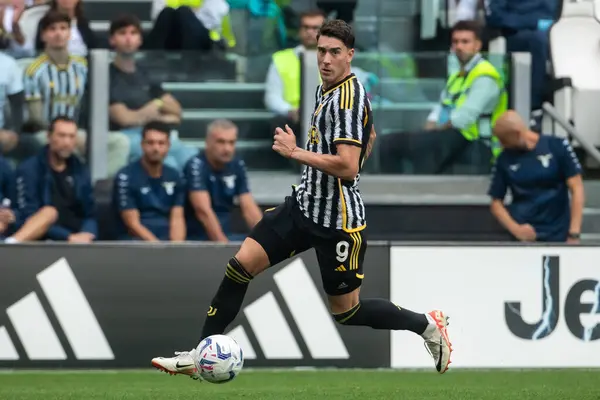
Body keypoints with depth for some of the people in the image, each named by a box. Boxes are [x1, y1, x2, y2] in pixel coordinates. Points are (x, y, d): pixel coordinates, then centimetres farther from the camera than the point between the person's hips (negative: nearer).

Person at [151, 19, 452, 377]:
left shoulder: (349, 97, -20)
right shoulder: (325, 88, 9)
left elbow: (348, 166, -30)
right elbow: (369, 137, 26)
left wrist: (295, 152, -22)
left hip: (337, 220, -8)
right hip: (304, 204, 9)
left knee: (347, 311, 4)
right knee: (240, 267, -2)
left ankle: (428, 325, 24)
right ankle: (199, 357, 3)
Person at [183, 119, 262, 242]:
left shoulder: (237, 166, 6)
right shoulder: (196, 166, -14)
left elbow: (249, 209, 2)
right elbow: (203, 211, -23)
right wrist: (223, 244, -32)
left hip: (225, 235, 7)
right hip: (196, 239, -7)